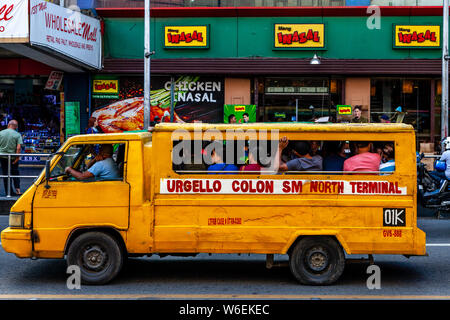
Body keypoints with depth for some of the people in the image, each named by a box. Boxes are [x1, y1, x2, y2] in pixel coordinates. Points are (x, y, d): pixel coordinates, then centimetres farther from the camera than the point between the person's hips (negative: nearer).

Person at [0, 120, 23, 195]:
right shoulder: (17, 135, -9)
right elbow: (18, 148, -17)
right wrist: (17, 157, -12)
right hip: (13, 157, -1)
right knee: (15, 173, 15)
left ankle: (9, 191, 12)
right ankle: (18, 189, 6)